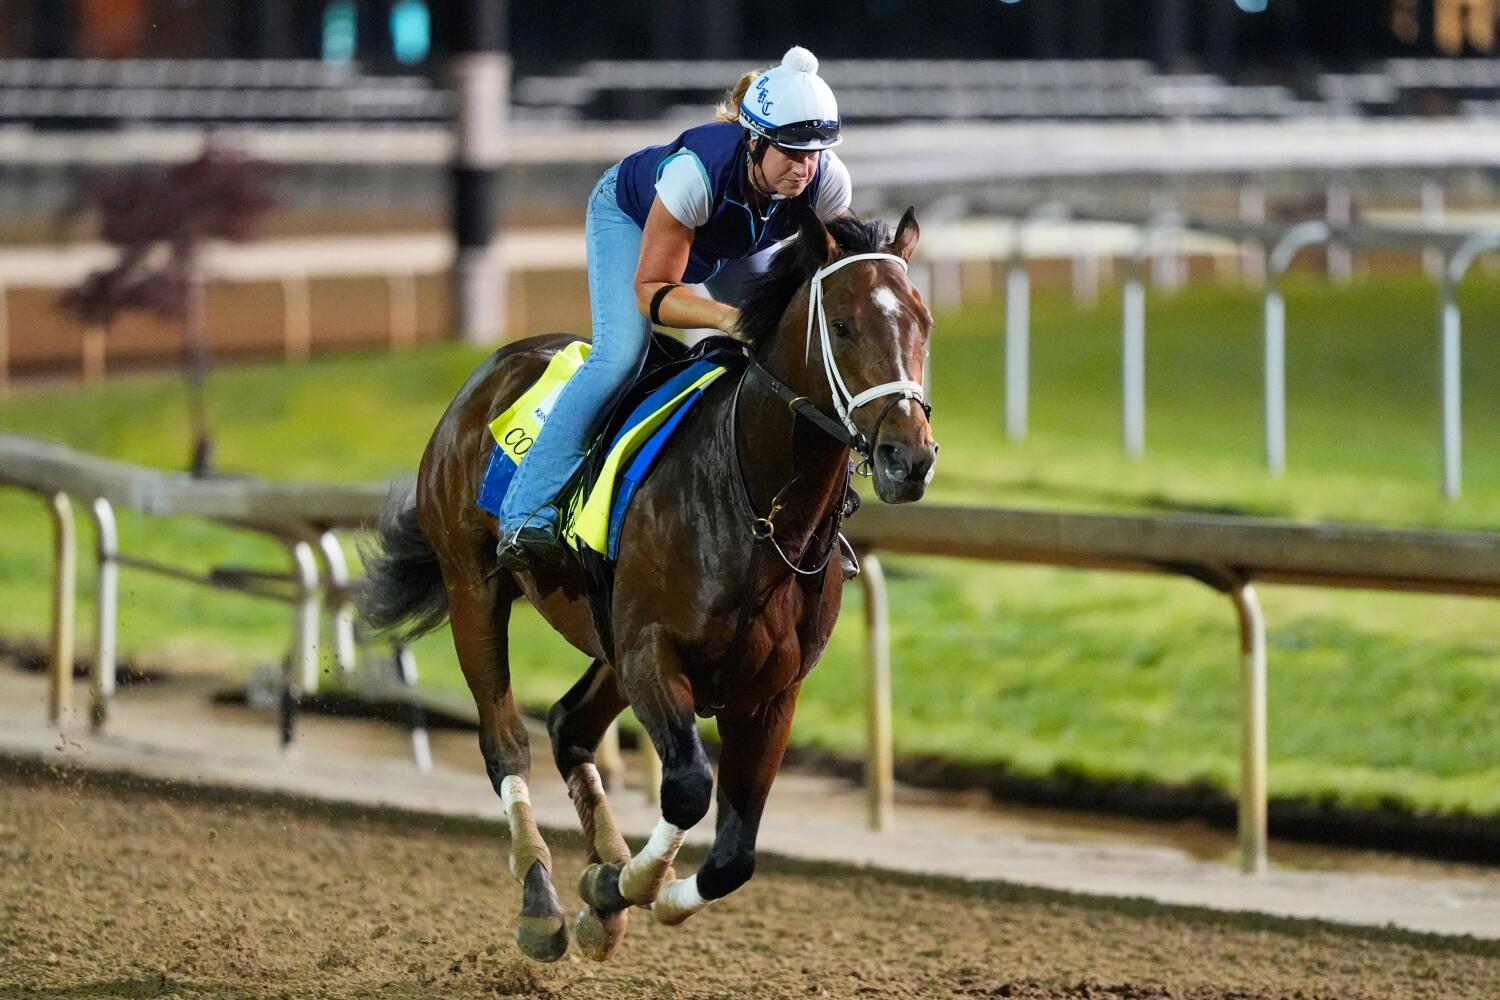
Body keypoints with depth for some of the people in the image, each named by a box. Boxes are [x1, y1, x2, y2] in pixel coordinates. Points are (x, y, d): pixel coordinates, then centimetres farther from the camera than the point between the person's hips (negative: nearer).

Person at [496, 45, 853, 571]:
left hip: (731, 244, 5)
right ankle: (527, 516, -23)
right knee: (620, 355, -23)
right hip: (631, 216, -5)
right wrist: (726, 317, -55)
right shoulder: (696, 170, -46)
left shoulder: (829, 181, -33)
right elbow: (651, 289, -39)